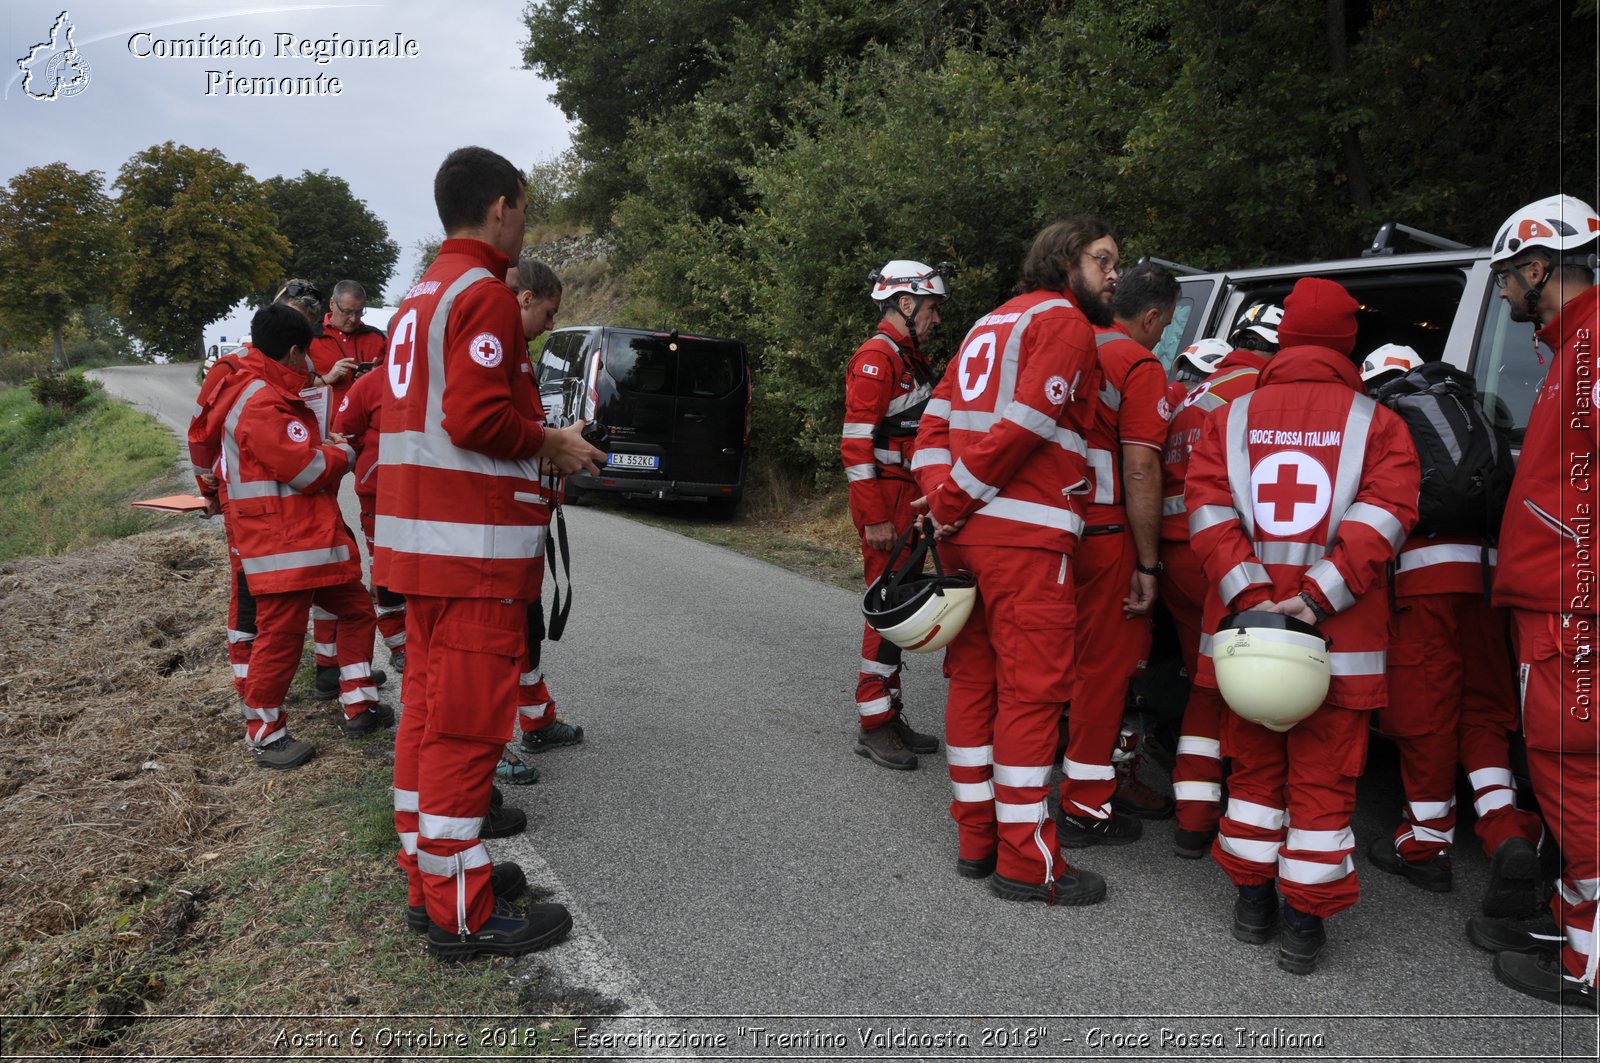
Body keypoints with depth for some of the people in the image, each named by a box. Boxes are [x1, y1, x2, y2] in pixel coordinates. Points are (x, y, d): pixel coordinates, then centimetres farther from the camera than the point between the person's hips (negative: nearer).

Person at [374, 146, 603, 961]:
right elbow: (479, 419, -22)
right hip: (474, 545, -10)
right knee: (468, 719, -4)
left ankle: (428, 873, 28)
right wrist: (555, 445, -7)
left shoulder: (420, 295, 19)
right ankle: (462, 913, 5)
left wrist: (538, 443, 14)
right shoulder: (483, 293, -12)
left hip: (417, 537, 10)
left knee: (428, 707, 16)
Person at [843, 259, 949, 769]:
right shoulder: (877, 356, -12)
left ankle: (890, 714, 23)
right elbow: (856, 443, -19)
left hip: (909, 501, 10)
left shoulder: (911, 358, 19)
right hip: (884, 501, -10)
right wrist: (875, 517, -22)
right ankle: (874, 726, 2)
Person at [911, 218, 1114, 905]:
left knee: (976, 680, 13)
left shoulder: (992, 323, 25)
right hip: (1024, 538, -9)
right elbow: (1022, 425, -16)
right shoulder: (1065, 321, -3)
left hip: (965, 534, 9)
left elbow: (937, 420, 17)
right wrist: (952, 499, -9)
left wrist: (942, 496, 4)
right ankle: (1025, 862, 2)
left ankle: (977, 839, 22)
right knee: (1031, 691, -4)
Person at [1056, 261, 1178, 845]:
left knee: (1104, 660, 19)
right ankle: (1085, 808, 11)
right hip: (1107, 535, -8)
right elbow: (1140, 473, -17)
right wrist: (1148, 565, -13)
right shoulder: (1140, 366, -11)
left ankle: (1117, 775, 32)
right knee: (1105, 666, 2)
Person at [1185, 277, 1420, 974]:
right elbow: (1384, 516, -11)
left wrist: (1253, 598, -11)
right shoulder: (1377, 424, 1)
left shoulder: (1231, 418, 6)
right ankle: (1306, 923, 14)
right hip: (1340, 637, -2)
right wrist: (1315, 598, -15)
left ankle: (1253, 902, 27)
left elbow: (1208, 509, -5)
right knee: (1322, 777, 8)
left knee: (1254, 764, 17)